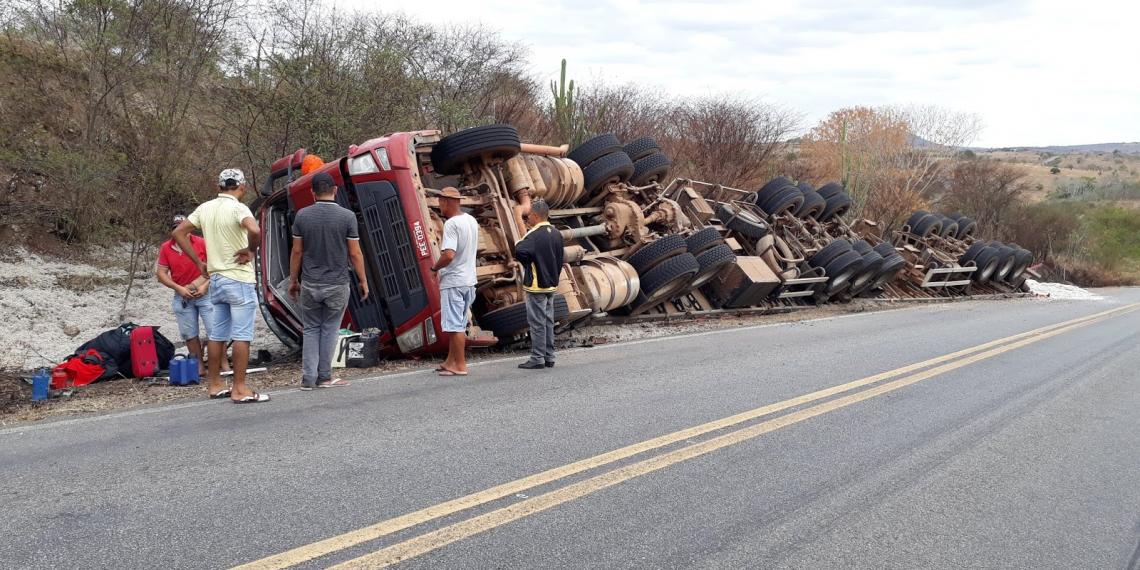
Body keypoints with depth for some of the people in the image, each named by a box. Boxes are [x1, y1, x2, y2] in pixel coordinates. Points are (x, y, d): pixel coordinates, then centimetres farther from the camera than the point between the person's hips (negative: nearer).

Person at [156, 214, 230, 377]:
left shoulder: (202, 244, -7)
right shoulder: (166, 248, 2)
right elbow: (161, 273, 3)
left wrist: (206, 286, -13)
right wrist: (178, 288, -9)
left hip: (205, 294, -3)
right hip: (182, 297, 3)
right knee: (190, 334, 7)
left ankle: (224, 364, 0)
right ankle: (200, 367, 15)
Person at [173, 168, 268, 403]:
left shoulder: (206, 208, 8)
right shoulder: (237, 208, -13)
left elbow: (179, 232, 12)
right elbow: (254, 230, -32)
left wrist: (199, 262, 13)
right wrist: (250, 250, -14)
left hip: (216, 278, 7)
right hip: (239, 280, -7)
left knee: (217, 335, 14)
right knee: (242, 336, -3)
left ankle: (215, 385, 22)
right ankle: (240, 390, -3)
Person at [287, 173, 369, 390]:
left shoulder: (302, 215, -2)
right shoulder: (347, 216, -8)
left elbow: (297, 252, 1)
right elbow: (355, 253, -6)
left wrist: (293, 280, 12)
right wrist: (363, 281, 5)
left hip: (310, 284, 2)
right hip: (337, 284, -2)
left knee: (311, 330, 11)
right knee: (329, 330, 8)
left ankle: (308, 378, 6)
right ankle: (324, 377, 13)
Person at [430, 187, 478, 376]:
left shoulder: (451, 224, -18)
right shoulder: (472, 221, 9)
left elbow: (448, 255, -29)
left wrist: (435, 267, -10)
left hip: (453, 281, -9)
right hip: (469, 280, 9)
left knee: (455, 326, -2)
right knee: (458, 325, 16)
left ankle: (460, 366, 2)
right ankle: (450, 362, 25)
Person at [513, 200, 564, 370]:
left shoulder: (534, 235, -17)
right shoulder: (556, 234, 9)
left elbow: (520, 251, -34)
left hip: (536, 285, -8)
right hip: (551, 285, 8)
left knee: (537, 323, -3)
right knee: (548, 322, 13)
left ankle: (537, 359, 0)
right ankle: (549, 357, 17)